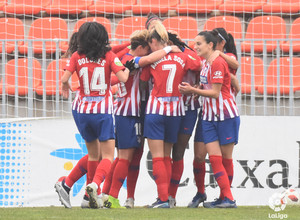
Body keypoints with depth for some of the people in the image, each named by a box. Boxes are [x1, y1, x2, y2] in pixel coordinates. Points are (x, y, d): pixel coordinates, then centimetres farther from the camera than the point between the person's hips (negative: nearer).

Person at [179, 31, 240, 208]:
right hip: (210, 117, 8)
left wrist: (193, 90, -12)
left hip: (226, 115, -8)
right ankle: (226, 198, -2)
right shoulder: (205, 64, 13)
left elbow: (215, 92, -16)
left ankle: (228, 199, 1)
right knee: (214, 158, -3)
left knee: (225, 158, -2)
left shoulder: (217, 62, -14)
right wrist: (191, 89, 1)